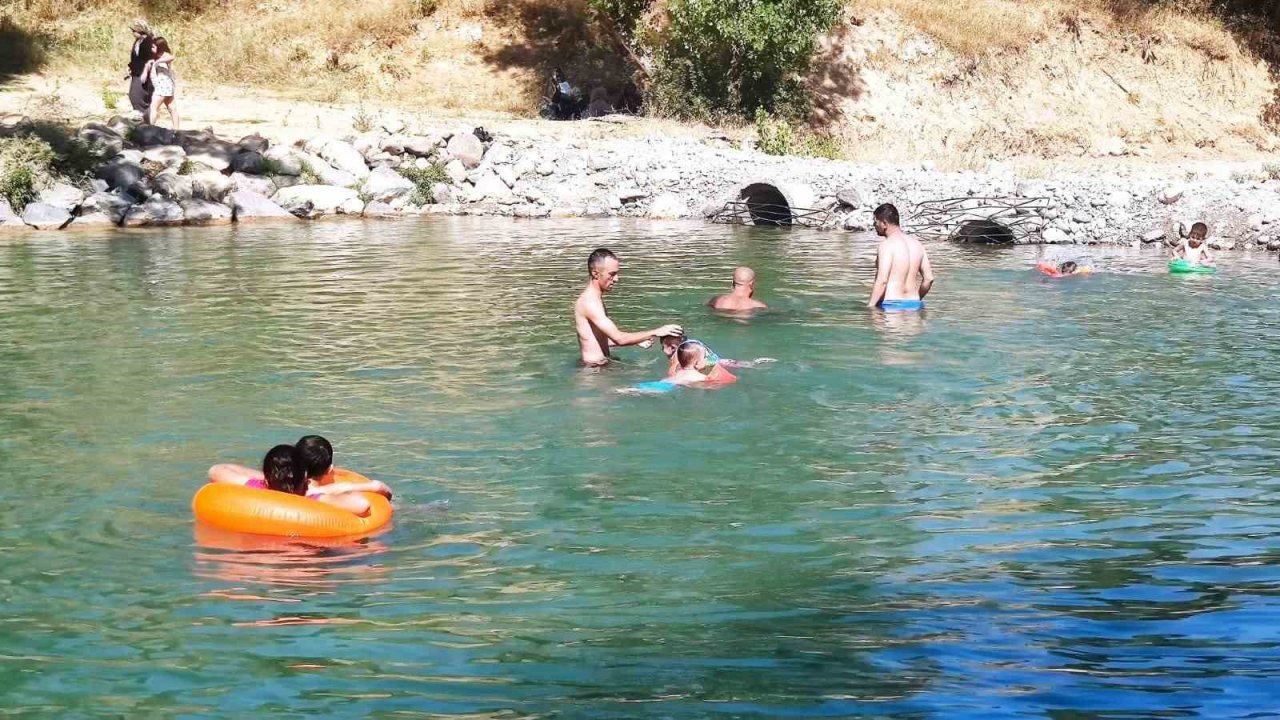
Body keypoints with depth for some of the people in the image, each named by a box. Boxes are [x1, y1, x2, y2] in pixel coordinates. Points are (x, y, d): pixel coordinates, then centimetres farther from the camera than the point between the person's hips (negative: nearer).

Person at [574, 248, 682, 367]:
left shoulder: (594, 299, 14)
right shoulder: (589, 302, -19)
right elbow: (619, 338, -26)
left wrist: (637, 341, 12)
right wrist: (656, 332, -22)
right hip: (595, 369, -10)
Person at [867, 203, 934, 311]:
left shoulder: (887, 245, -8)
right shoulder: (917, 244, 14)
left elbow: (882, 281, -17)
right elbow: (929, 279, 13)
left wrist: (869, 307, -12)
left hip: (891, 305, -7)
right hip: (914, 305, 7)